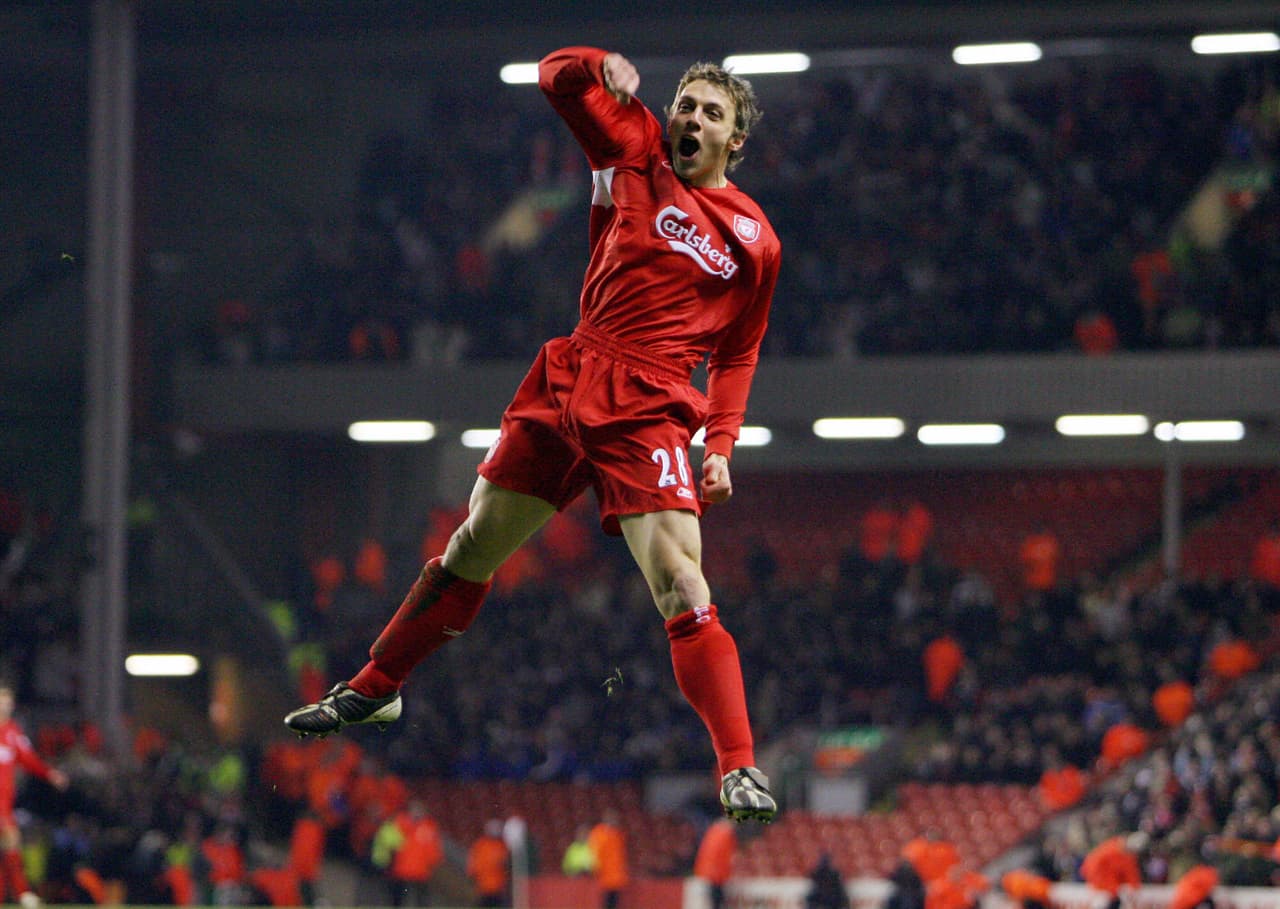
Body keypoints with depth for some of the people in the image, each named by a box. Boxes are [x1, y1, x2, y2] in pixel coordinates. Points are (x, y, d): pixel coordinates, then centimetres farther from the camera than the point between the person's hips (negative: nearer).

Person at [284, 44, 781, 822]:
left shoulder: (755, 240, 6)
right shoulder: (637, 153, 8)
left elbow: (738, 354, 14)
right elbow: (556, 76, 9)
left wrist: (722, 444, 2)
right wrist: (604, 68, -12)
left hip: (647, 414, -3)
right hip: (567, 383, 3)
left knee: (682, 589, -17)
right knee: (473, 549, 16)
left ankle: (740, 769, -18)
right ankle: (375, 690, 34)